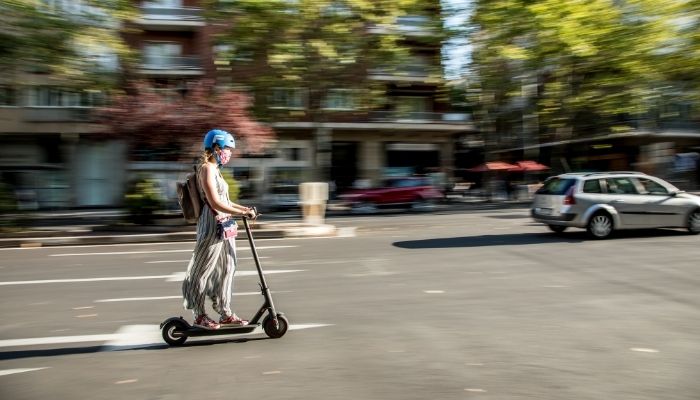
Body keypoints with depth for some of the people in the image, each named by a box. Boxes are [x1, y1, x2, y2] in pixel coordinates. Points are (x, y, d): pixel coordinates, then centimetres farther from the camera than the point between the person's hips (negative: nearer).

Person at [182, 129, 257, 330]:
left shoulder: (215, 169, 17)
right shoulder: (207, 169, -13)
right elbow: (215, 203, -21)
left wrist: (244, 208, 10)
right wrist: (243, 212, -19)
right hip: (212, 226, -10)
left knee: (225, 269, 12)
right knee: (203, 270, 2)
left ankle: (225, 314, 21)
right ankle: (199, 315, 12)